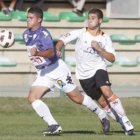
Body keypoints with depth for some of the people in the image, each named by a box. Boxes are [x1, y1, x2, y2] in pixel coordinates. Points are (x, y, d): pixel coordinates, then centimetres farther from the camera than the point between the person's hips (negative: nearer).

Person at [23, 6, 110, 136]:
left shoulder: (43, 33, -21)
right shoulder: (26, 34, 4)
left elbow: (51, 53, -36)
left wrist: (37, 53, -51)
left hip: (56, 69, -8)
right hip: (43, 74, 8)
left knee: (77, 98, -1)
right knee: (32, 97, -13)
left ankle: (102, 116, 20)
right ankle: (54, 126, -14)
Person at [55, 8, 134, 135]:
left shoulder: (105, 38, -3)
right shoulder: (81, 33, -4)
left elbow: (112, 58, -7)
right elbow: (62, 40, -5)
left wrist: (99, 49, -20)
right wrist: (57, 49, -25)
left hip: (98, 69, -2)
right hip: (84, 75, 2)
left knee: (107, 92, -28)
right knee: (103, 102, 1)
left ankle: (125, 120, -21)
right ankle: (122, 123, 16)